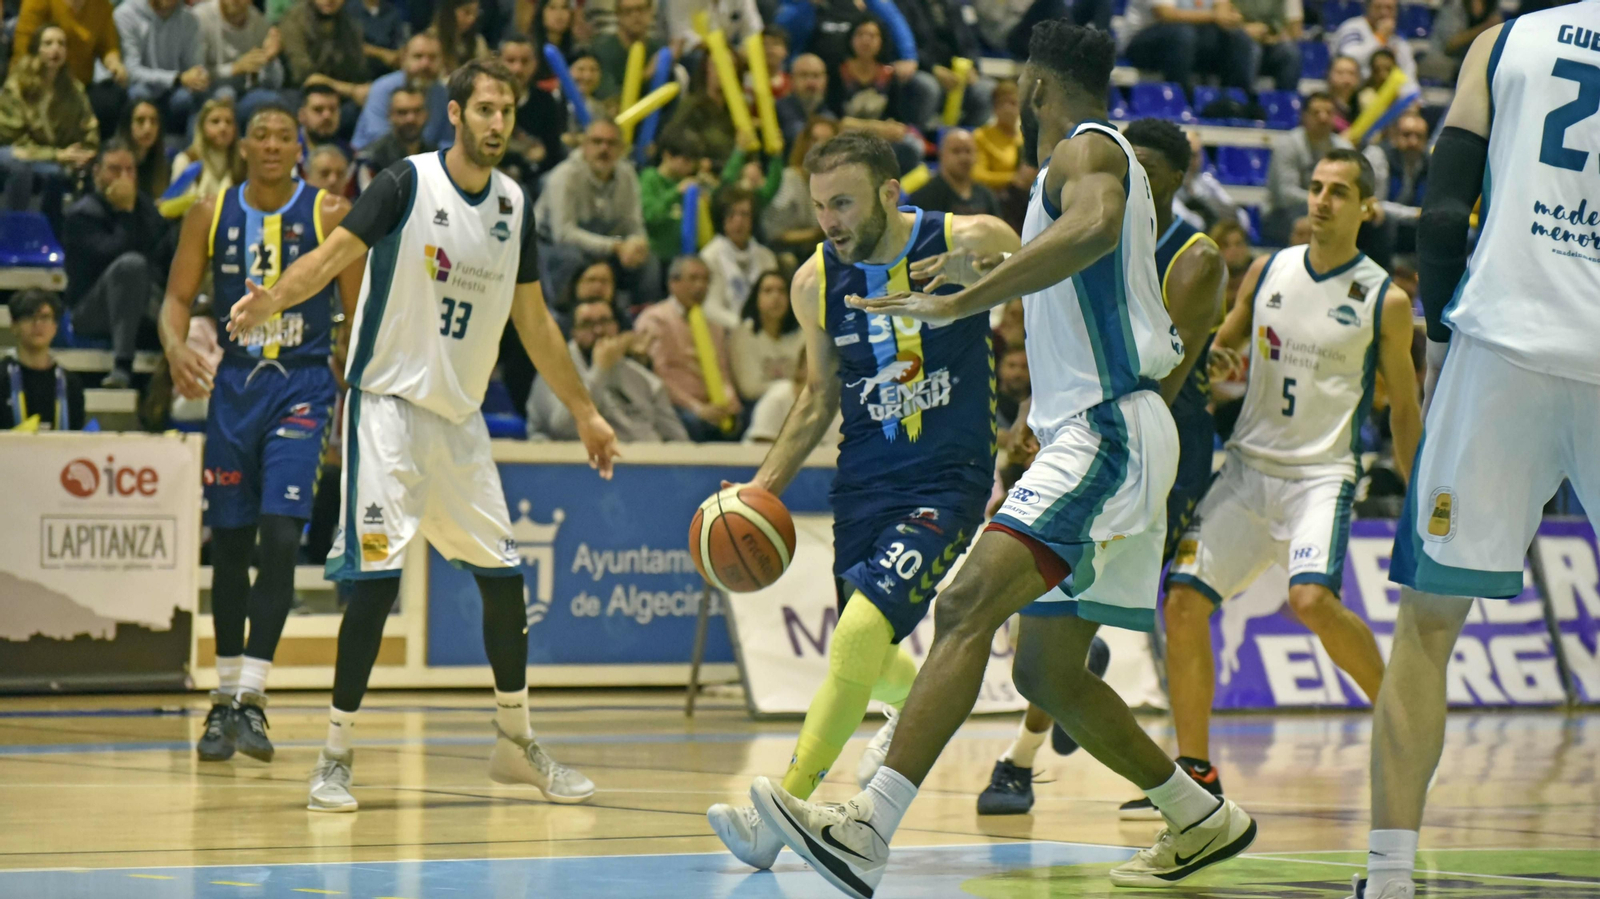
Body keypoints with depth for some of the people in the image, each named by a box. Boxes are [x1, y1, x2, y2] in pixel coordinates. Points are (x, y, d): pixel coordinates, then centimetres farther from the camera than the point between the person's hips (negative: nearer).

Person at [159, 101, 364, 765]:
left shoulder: (329, 214, -3)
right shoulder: (211, 214, 4)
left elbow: (358, 310, 2)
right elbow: (178, 296, 7)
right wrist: (176, 348, -15)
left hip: (301, 386, -3)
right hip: (234, 384, 3)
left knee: (280, 536, -16)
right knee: (229, 545, 8)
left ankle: (251, 698, -17)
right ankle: (225, 697, 20)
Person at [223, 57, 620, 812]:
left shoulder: (513, 205, 8)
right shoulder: (410, 184, -9)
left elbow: (532, 321, 17)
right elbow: (334, 253, -20)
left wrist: (584, 412, 21)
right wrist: (273, 298, -39)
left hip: (461, 413, 6)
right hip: (389, 402, -6)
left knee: (503, 576, 9)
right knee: (377, 579, -13)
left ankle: (515, 742, 25)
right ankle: (334, 756, -5)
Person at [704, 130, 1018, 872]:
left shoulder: (970, 242, -11)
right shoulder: (815, 283, 1)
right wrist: (763, 487, 6)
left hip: (947, 479, -5)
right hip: (863, 483, 5)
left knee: (861, 634, -23)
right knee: (866, 658, 16)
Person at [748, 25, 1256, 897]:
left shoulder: (1087, 150, -6)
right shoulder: (1099, 160, 24)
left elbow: (1095, 229, -31)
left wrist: (960, 301, -32)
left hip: (1106, 433, -11)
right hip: (1090, 439, 11)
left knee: (966, 608, -25)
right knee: (1047, 672, 15)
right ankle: (1203, 822, 25)